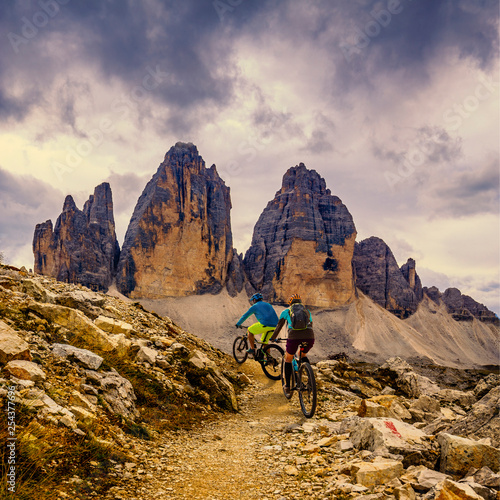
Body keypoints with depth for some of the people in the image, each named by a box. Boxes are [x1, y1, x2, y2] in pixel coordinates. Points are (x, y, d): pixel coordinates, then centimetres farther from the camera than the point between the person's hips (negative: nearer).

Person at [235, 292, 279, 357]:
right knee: (264, 341, 23)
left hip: (265, 325, -6)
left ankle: (252, 349, 14)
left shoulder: (255, 306, 11)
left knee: (250, 330, 15)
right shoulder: (268, 305, 29)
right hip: (274, 326, 7)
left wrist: (238, 324, 29)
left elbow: (245, 316, 16)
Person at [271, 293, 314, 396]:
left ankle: (287, 386, 26)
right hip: (309, 336, 3)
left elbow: (279, 326, 28)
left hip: (294, 336, -2)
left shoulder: (286, 312, 22)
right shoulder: (307, 311, 29)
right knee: (303, 355, 33)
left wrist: (272, 338, 43)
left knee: (288, 359, 22)